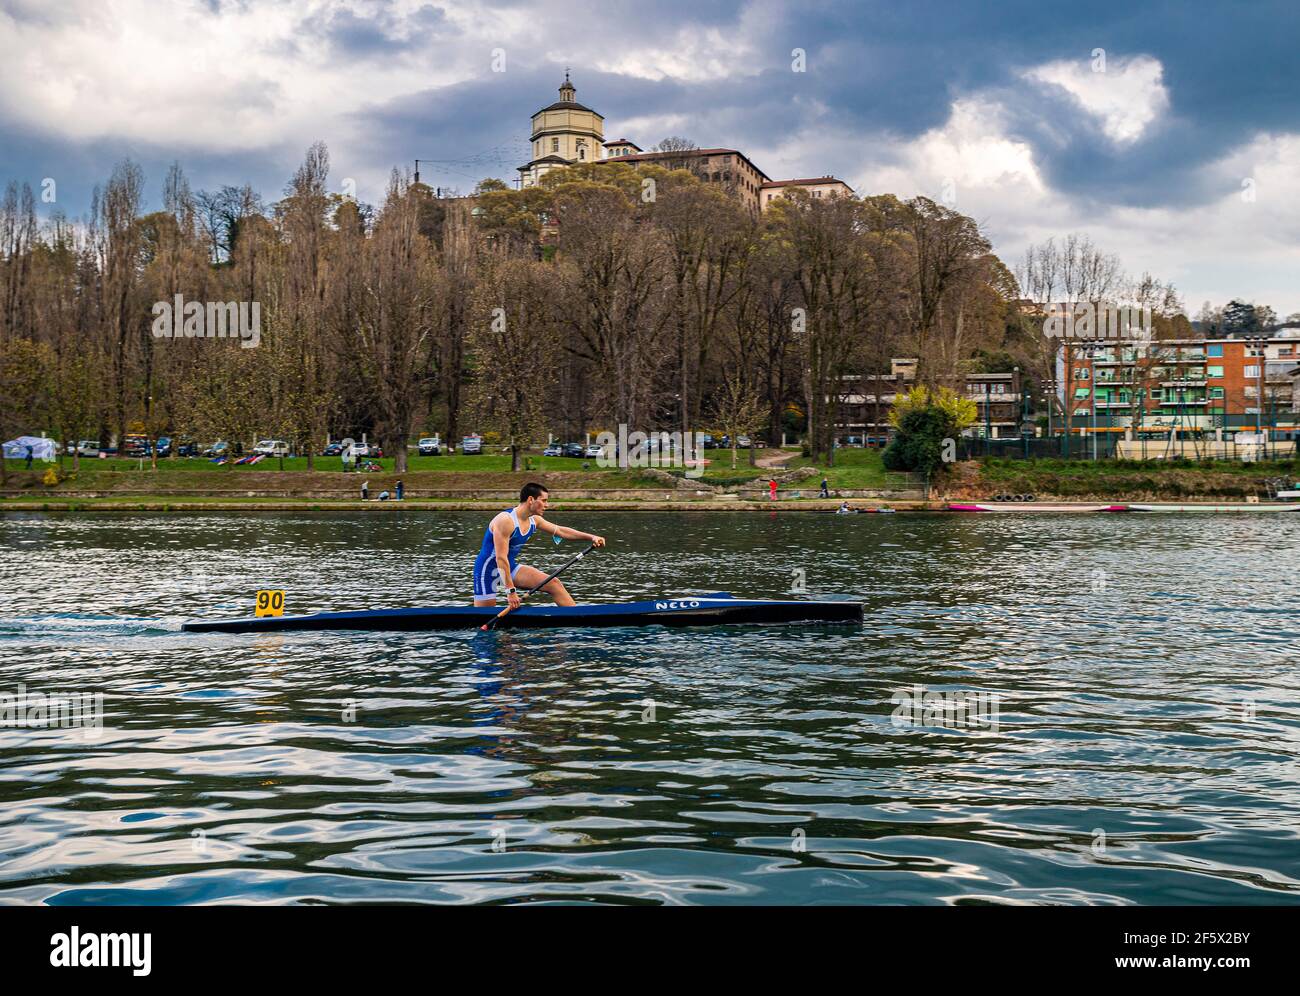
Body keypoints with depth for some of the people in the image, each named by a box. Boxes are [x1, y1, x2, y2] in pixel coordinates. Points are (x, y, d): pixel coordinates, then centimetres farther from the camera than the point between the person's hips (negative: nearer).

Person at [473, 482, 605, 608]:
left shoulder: (534, 520, 1)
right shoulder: (505, 520, -25)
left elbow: (560, 530, 13)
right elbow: (501, 558, -28)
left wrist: (591, 537, 6)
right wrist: (510, 591, -29)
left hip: (511, 567, 8)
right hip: (488, 569, -8)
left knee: (553, 584, -6)